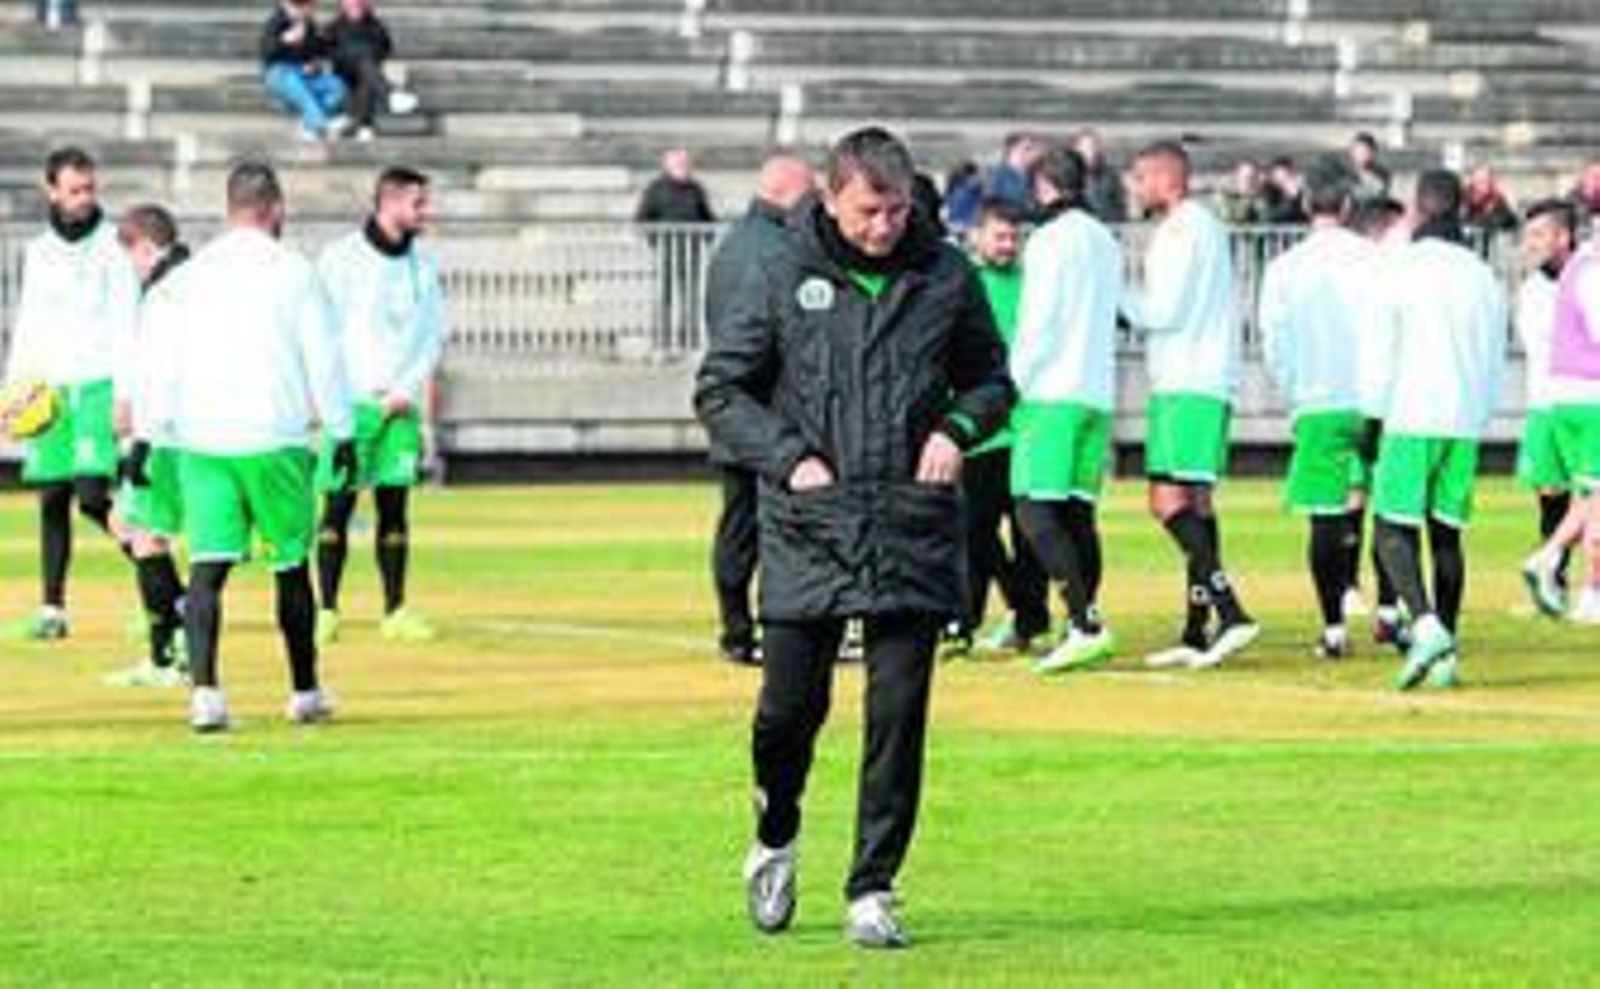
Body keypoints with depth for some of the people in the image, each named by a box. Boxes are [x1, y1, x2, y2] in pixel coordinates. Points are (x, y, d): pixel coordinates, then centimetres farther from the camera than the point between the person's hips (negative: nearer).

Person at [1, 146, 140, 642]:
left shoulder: (113, 245, -2)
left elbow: (127, 323, -6)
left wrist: (125, 395, -14)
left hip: (99, 384, -5)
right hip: (50, 388, 5)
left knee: (92, 495, -16)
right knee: (52, 500, 4)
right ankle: (52, 610, 8)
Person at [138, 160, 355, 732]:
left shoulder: (186, 277, 6)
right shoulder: (293, 273, -1)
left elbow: (158, 364, 2)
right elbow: (323, 359, -1)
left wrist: (145, 434, 3)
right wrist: (341, 432, 7)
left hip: (201, 442, 2)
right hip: (275, 441, -2)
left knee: (207, 568, -3)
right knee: (292, 566, 12)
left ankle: (204, 690, -19)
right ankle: (305, 693, 21)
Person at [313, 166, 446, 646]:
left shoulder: (422, 261, 9)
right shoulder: (342, 258, -6)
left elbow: (434, 333, 10)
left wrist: (407, 390, -2)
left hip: (400, 404, 4)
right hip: (351, 402, -4)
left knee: (395, 505, 4)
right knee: (339, 504, -5)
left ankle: (396, 610, 8)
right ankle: (327, 610, -1)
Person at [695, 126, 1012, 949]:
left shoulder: (945, 276, 5)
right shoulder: (786, 276, 0)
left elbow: (991, 379, 18)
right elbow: (718, 389, 5)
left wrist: (957, 427, -3)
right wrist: (788, 457, -7)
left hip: (914, 532, 1)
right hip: (807, 531, -1)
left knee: (899, 711, -3)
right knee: (790, 704, 1)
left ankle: (873, 889, 6)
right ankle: (775, 838, 30)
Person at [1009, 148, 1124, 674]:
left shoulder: (1050, 240, -8)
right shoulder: (1106, 242, 16)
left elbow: (1037, 322, -12)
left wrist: (1013, 384, -4)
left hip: (1052, 394, -8)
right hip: (1098, 392, 8)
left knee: (1036, 510, -11)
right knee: (1079, 512, 9)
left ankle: (1085, 623, -21)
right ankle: (1085, 627, 7)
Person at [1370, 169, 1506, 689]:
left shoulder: (1402, 267, -6)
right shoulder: (1484, 276, 10)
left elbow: (1379, 351, -6)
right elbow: (1495, 359, 13)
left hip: (1412, 417, -5)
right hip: (1465, 422, 5)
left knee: (1394, 529, -2)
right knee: (1447, 533, 9)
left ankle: (1426, 623, -25)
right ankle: (1447, 653, 5)